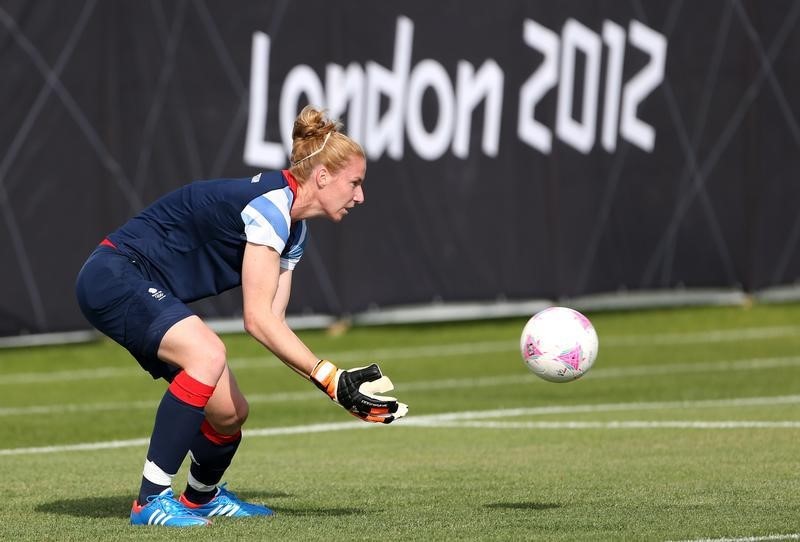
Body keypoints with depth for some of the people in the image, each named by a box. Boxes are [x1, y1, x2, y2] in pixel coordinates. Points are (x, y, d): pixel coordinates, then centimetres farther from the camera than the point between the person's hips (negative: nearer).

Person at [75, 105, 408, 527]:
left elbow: (273, 323, 4)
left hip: (149, 294, 10)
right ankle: (152, 500, -27)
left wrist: (341, 384, -7)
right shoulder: (270, 203, -22)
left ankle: (202, 497, 38)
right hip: (113, 276, -10)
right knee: (208, 353, -33)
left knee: (229, 411, 6)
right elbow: (258, 320, -26)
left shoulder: (293, 230, 10)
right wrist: (331, 379, -26)